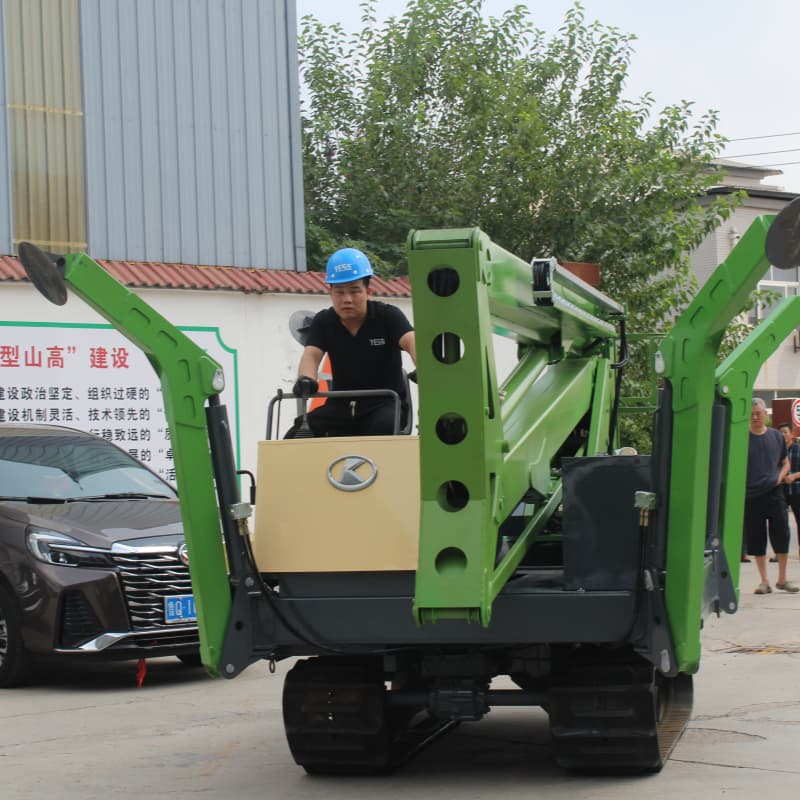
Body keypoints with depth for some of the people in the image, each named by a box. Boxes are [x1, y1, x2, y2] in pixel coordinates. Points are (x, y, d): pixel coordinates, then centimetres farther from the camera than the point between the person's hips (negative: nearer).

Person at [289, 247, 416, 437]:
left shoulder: (388, 316, -7)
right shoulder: (323, 322, 3)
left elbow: (411, 341, -26)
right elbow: (311, 353, -14)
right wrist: (305, 378, -41)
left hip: (385, 402, -3)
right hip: (342, 407, 3)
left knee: (384, 427, -37)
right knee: (297, 437, -18)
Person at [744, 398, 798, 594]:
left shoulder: (776, 437, 7)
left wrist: (780, 477, -1)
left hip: (774, 494, 1)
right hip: (750, 495, -1)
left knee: (782, 536, 0)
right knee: (756, 540, 2)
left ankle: (782, 579, 14)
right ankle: (764, 581, 12)